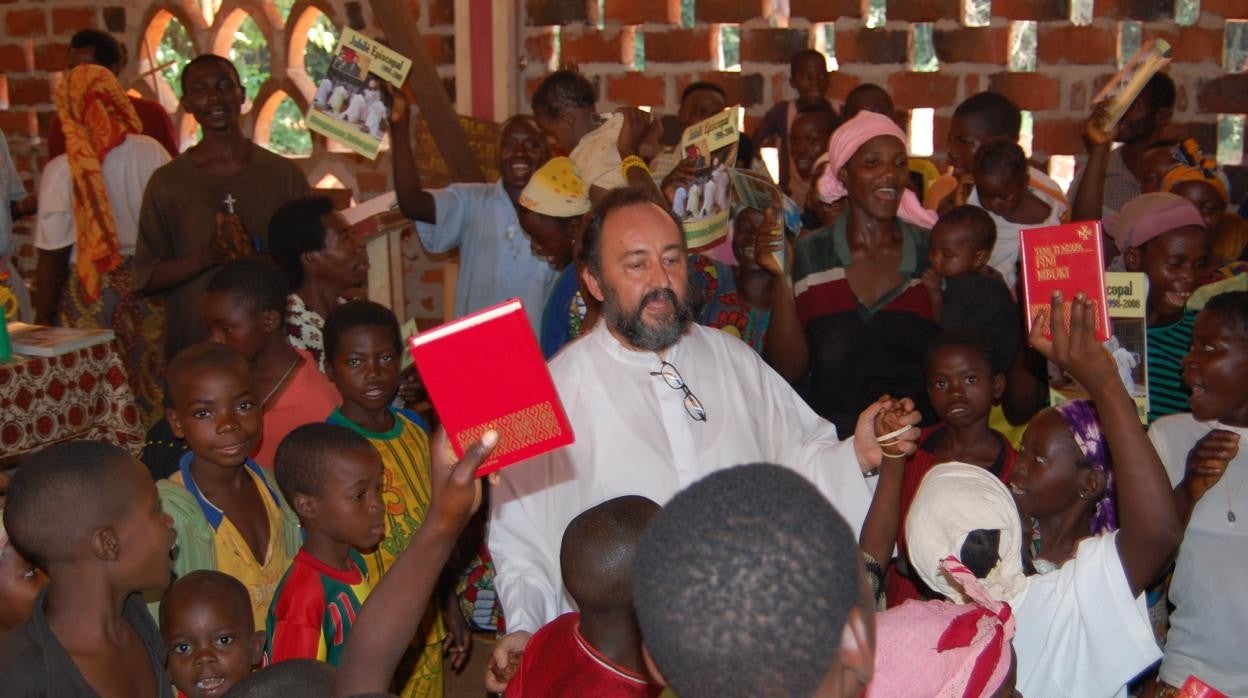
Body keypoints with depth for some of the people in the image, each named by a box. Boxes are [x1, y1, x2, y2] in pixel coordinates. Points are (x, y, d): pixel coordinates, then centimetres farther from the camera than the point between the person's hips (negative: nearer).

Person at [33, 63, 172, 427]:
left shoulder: (61, 171, -12)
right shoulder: (152, 153, -6)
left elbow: (52, 258, -8)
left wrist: (42, 318, 3)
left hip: (91, 292, -2)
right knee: (155, 386, 13)